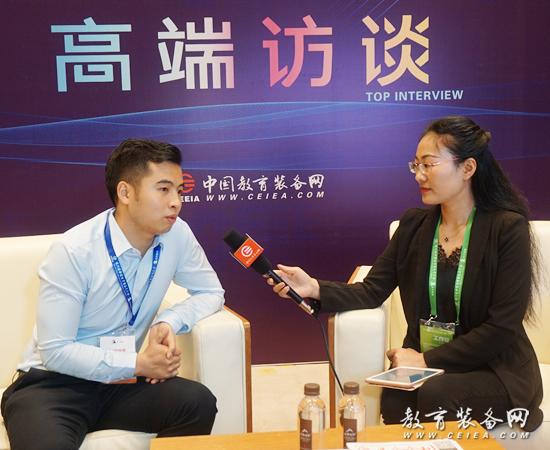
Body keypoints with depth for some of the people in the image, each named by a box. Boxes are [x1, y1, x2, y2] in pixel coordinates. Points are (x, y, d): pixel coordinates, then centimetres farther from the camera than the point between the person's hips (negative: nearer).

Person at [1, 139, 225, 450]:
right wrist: (138, 364, -20)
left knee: (198, 403, -21)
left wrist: (169, 322, -14)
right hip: (53, 383, -5)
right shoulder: (74, 251, -21)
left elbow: (211, 292, 5)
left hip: (120, 380, 5)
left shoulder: (176, 234, -7)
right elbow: (55, 351, -18)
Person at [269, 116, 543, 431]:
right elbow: (372, 292, 0)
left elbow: (502, 326, -14)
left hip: (495, 369, -3)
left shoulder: (508, 228, -10)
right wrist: (315, 288, -17)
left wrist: (427, 360, -16)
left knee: (429, 398, -32)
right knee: (394, 400, -29)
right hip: (424, 363, 3)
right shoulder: (414, 224, 5)